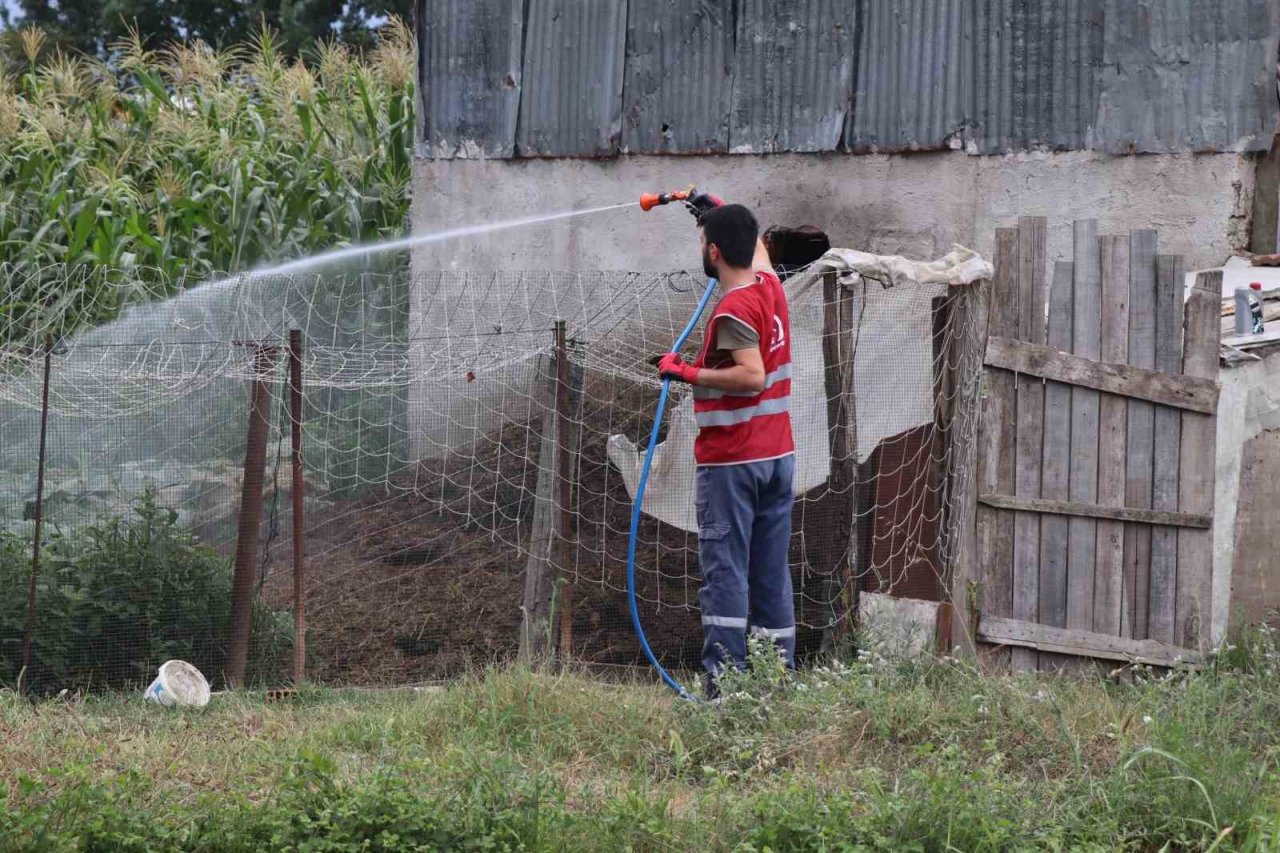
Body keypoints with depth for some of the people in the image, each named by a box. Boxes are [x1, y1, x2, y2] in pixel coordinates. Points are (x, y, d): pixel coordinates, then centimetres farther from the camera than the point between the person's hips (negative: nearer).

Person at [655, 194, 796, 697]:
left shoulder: (733, 310, -15)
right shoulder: (771, 287, 9)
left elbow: (751, 376, -26)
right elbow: (757, 249, 32)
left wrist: (689, 374, -18)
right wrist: (721, 213, 44)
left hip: (731, 461, -8)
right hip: (778, 456, 8)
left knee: (724, 571, -8)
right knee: (772, 575, 9)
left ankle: (724, 683, -13)